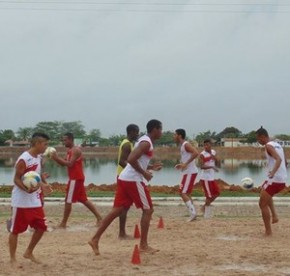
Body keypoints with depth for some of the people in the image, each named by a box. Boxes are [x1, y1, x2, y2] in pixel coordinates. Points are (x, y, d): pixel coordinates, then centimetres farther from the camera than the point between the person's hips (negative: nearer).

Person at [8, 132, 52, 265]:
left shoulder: (39, 157, 7)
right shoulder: (23, 159, -19)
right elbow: (16, 179, -18)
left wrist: (43, 184, 8)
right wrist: (27, 189, -33)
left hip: (35, 200, 8)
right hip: (21, 201, -8)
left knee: (41, 227, 8)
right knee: (15, 230, 3)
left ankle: (29, 253, 25)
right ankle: (13, 258, 14)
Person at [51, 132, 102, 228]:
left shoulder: (76, 150, -15)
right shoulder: (70, 151, 16)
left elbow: (70, 164, -24)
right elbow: (63, 163, 17)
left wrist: (57, 158, -22)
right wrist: (56, 158, -1)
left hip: (76, 178, -10)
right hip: (75, 178, 10)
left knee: (68, 201, -6)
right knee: (83, 199, 13)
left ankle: (63, 223, -1)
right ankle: (99, 217, 16)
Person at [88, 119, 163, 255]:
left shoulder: (144, 141, 20)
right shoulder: (146, 143, -13)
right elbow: (131, 159, -24)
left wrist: (151, 167, 20)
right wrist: (144, 173, -16)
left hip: (125, 178, 10)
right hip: (133, 180, -10)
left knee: (117, 210, 7)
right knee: (148, 210, 1)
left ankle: (95, 239, 5)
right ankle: (143, 245, 5)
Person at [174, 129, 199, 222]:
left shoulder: (186, 144, -13)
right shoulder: (182, 145, 17)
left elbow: (196, 153, -29)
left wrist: (186, 163, -28)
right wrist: (181, 165, 12)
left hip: (190, 172, -10)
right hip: (188, 172, 10)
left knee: (183, 193, -12)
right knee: (186, 194, 13)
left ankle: (193, 212, -15)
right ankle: (193, 214, 15)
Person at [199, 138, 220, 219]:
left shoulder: (213, 152, 7)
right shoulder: (202, 154, -14)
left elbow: (219, 164, 7)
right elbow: (201, 166, -26)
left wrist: (214, 157, -10)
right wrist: (211, 167, -38)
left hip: (212, 177, 8)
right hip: (205, 178, -8)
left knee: (217, 193, 13)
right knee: (209, 196, -5)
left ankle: (205, 206, 25)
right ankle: (207, 214, 7)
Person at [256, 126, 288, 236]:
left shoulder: (268, 146, -11)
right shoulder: (278, 145, 15)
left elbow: (278, 159, -28)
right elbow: (283, 162, 23)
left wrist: (273, 172, -41)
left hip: (274, 180, -9)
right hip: (282, 180, 9)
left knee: (263, 204, 1)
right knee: (265, 194, 34)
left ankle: (268, 231, 2)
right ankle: (274, 215, 22)